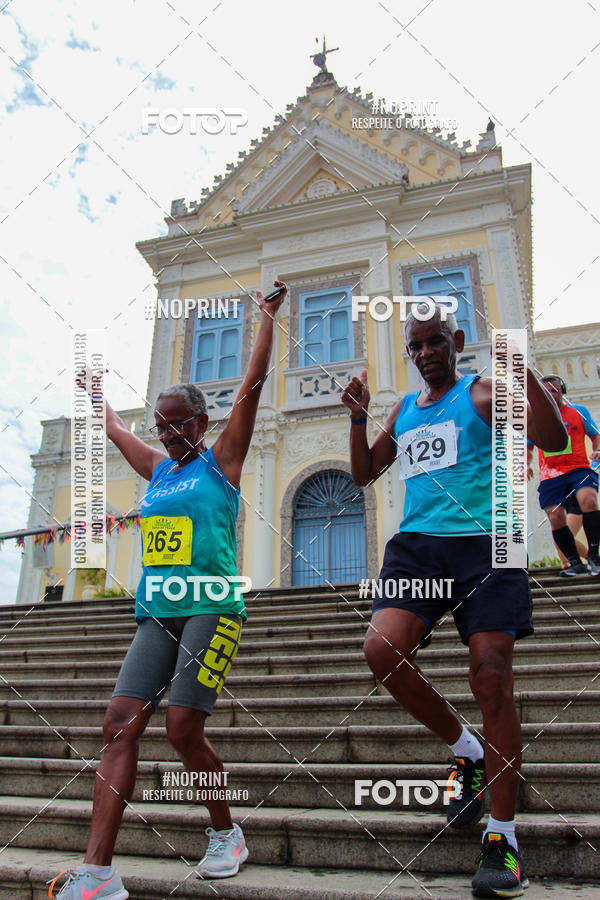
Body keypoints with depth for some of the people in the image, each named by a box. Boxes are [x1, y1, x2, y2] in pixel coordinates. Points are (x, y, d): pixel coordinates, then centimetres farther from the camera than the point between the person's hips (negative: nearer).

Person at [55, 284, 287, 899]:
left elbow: (252, 385, 0)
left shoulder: (220, 461, 3)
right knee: (120, 722, -6)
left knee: (183, 728, -10)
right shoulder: (158, 470, 18)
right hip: (157, 612, 6)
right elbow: (113, 427, 34)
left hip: (212, 608, -6)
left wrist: (268, 317, 3)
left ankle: (226, 835, 16)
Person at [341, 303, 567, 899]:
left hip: (482, 543, -4)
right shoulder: (403, 409, 22)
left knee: (491, 677, -9)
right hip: (416, 544, 4)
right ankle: (466, 752, 9)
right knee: (381, 650, -17)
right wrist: (358, 418, 10)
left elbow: (553, 439, -6)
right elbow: (364, 474, 25)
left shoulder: (481, 393, 7)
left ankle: (501, 836, 7)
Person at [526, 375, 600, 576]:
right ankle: (575, 562, 11)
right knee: (555, 518, -7)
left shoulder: (579, 411, 9)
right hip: (550, 476, 2)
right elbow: (528, 447, 20)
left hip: (579, 469, -2)